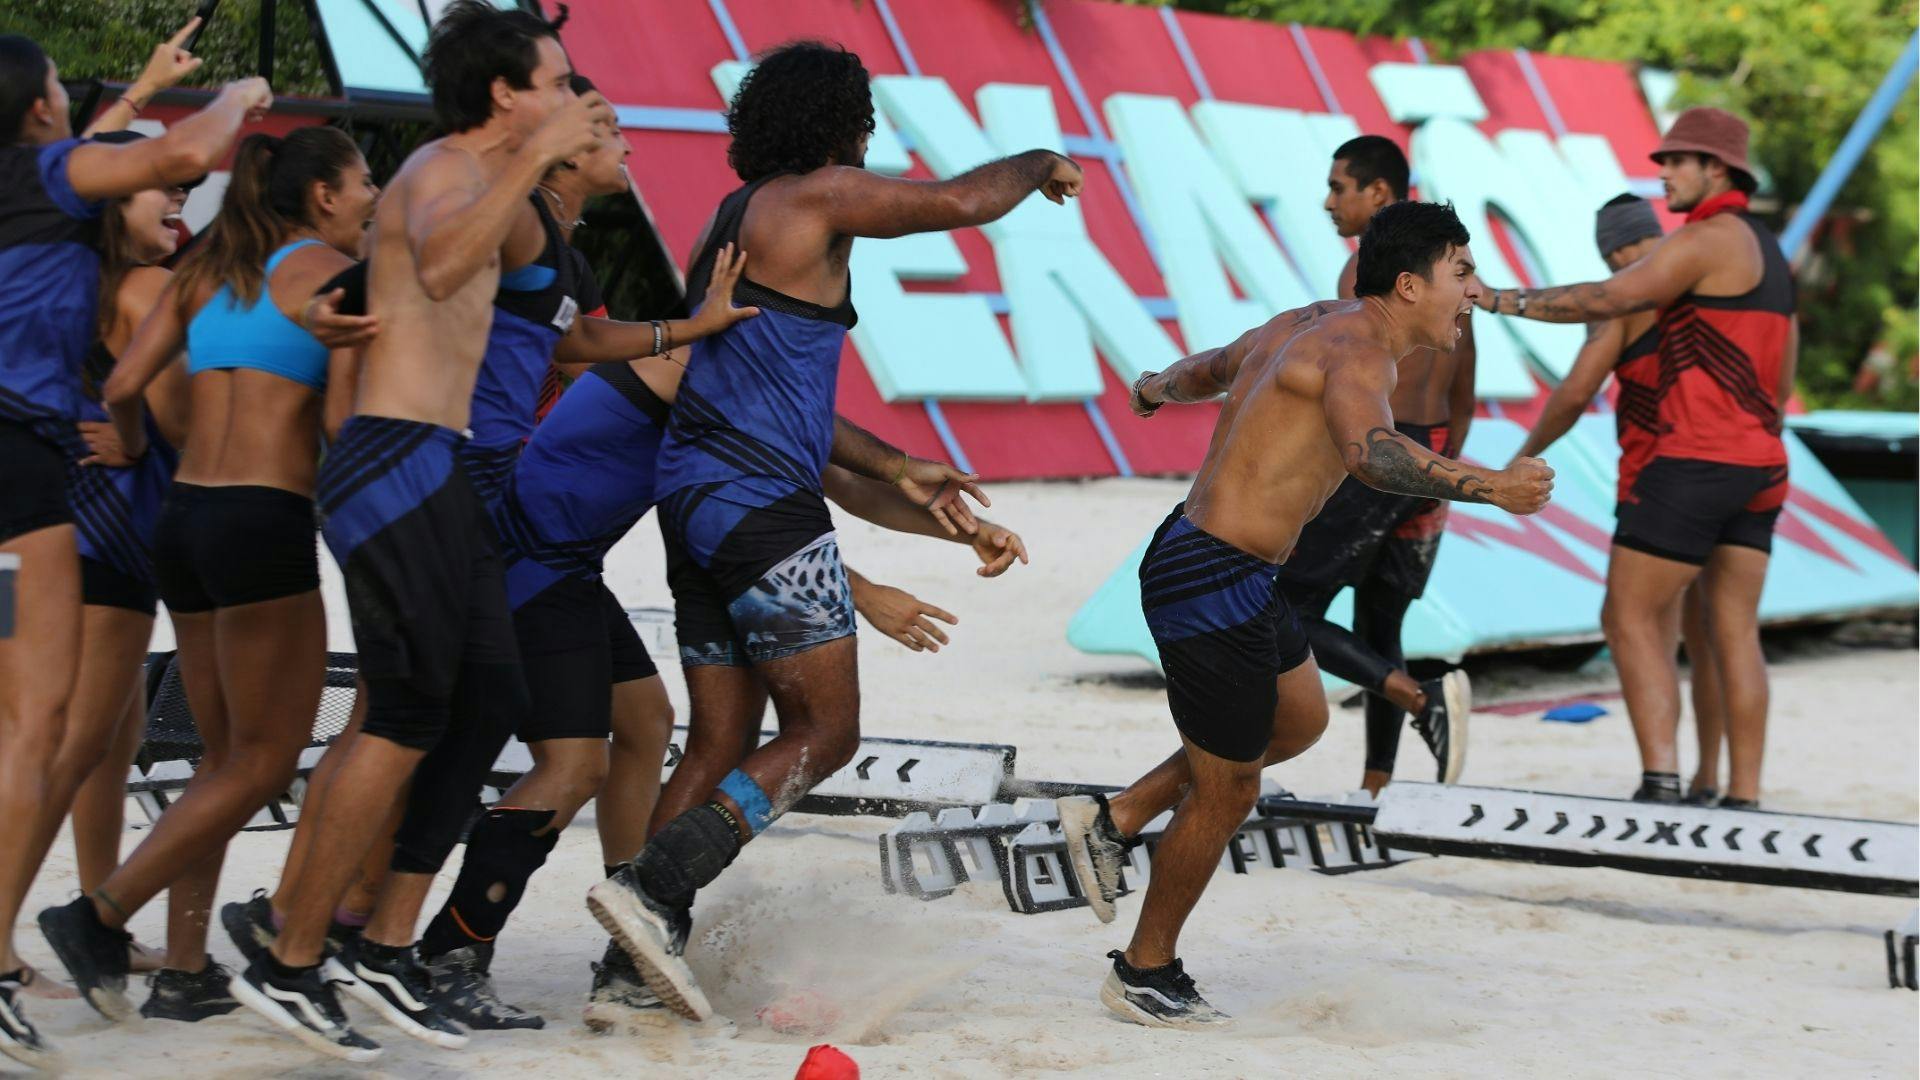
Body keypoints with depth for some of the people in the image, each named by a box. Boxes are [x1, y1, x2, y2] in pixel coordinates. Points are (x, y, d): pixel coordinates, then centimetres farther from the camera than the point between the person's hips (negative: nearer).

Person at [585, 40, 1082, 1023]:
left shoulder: (732, 220, 22)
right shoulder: (817, 197, -6)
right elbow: (960, 202, -12)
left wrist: (888, 465, 27)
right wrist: (1040, 164, 9)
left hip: (695, 497, 9)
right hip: (763, 504, -9)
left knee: (720, 743, 11)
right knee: (824, 730, -3)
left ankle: (637, 957, 7)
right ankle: (652, 888, -16)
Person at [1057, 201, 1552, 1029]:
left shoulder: (1314, 324, 12)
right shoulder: (1357, 348, -19)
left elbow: (1210, 368, 31)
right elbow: (1369, 451, -42)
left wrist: (1157, 389, 53)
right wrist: (1486, 486, -53)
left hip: (1229, 569, 10)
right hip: (1213, 581, -10)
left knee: (1299, 720, 25)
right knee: (1226, 792, 4)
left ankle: (1114, 820, 30)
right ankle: (1145, 974, 22)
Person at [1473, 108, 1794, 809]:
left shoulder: (1708, 238, -11)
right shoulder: (1768, 255, 20)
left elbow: (1602, 301, -16)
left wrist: (1502, 300, -8)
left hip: (1695, 461, -9)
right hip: (1757, 463, 9)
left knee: (1630, 619, -5)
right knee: (1735, 633, 7)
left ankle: (1660, 783, -16)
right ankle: (1743, 800, 4)